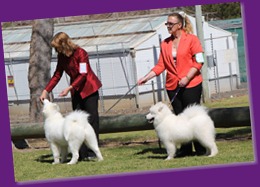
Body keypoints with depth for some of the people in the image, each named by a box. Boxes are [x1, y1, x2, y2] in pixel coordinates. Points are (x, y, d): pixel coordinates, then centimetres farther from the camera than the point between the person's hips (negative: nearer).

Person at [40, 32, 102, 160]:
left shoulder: (80, 53, -19)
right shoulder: (62, 56, 0)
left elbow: (83, 75, -21)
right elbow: (57, 75, 4)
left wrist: (69, 88, -27)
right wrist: (46, 91, -4)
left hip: (89, 88, -6)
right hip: (76, 91, 6)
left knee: (91, 118, -6)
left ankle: (92, 151, -4)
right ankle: (82, 153, -1)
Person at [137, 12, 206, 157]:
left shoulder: (191, 39, -3)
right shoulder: (165, 43, 11)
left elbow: (199, 61, -7)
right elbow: (161, 65, 11)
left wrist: (187, 78, -16)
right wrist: (146, 77, 0)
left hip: (191, 85, -5)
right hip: (173, 87, 5)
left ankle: (201, 149, 3)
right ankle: (185, 149, 12)